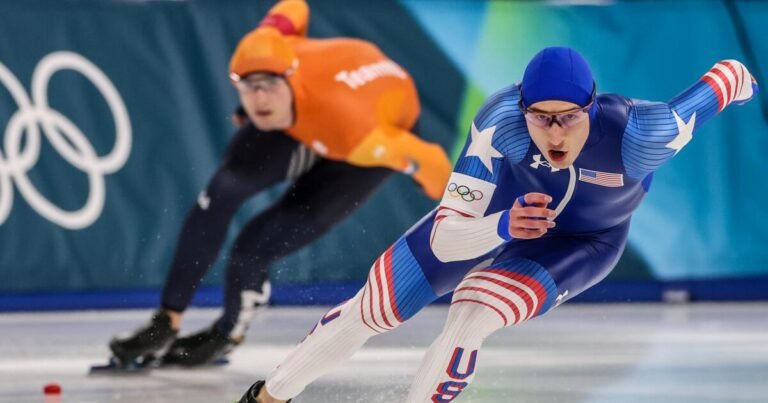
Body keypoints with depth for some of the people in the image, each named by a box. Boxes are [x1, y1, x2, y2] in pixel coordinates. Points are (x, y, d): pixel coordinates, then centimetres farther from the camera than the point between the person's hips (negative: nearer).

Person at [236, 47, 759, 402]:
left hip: (583, 242, -1)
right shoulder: (499, 120, -40)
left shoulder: (637, 134, -45)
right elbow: (446, 239, -37)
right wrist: (503, 227, -58)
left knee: (471, 319, -29)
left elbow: (731, 74, -28)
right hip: (497, 208, 2)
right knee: (370, 310, 8)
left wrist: (739, 80, -3)